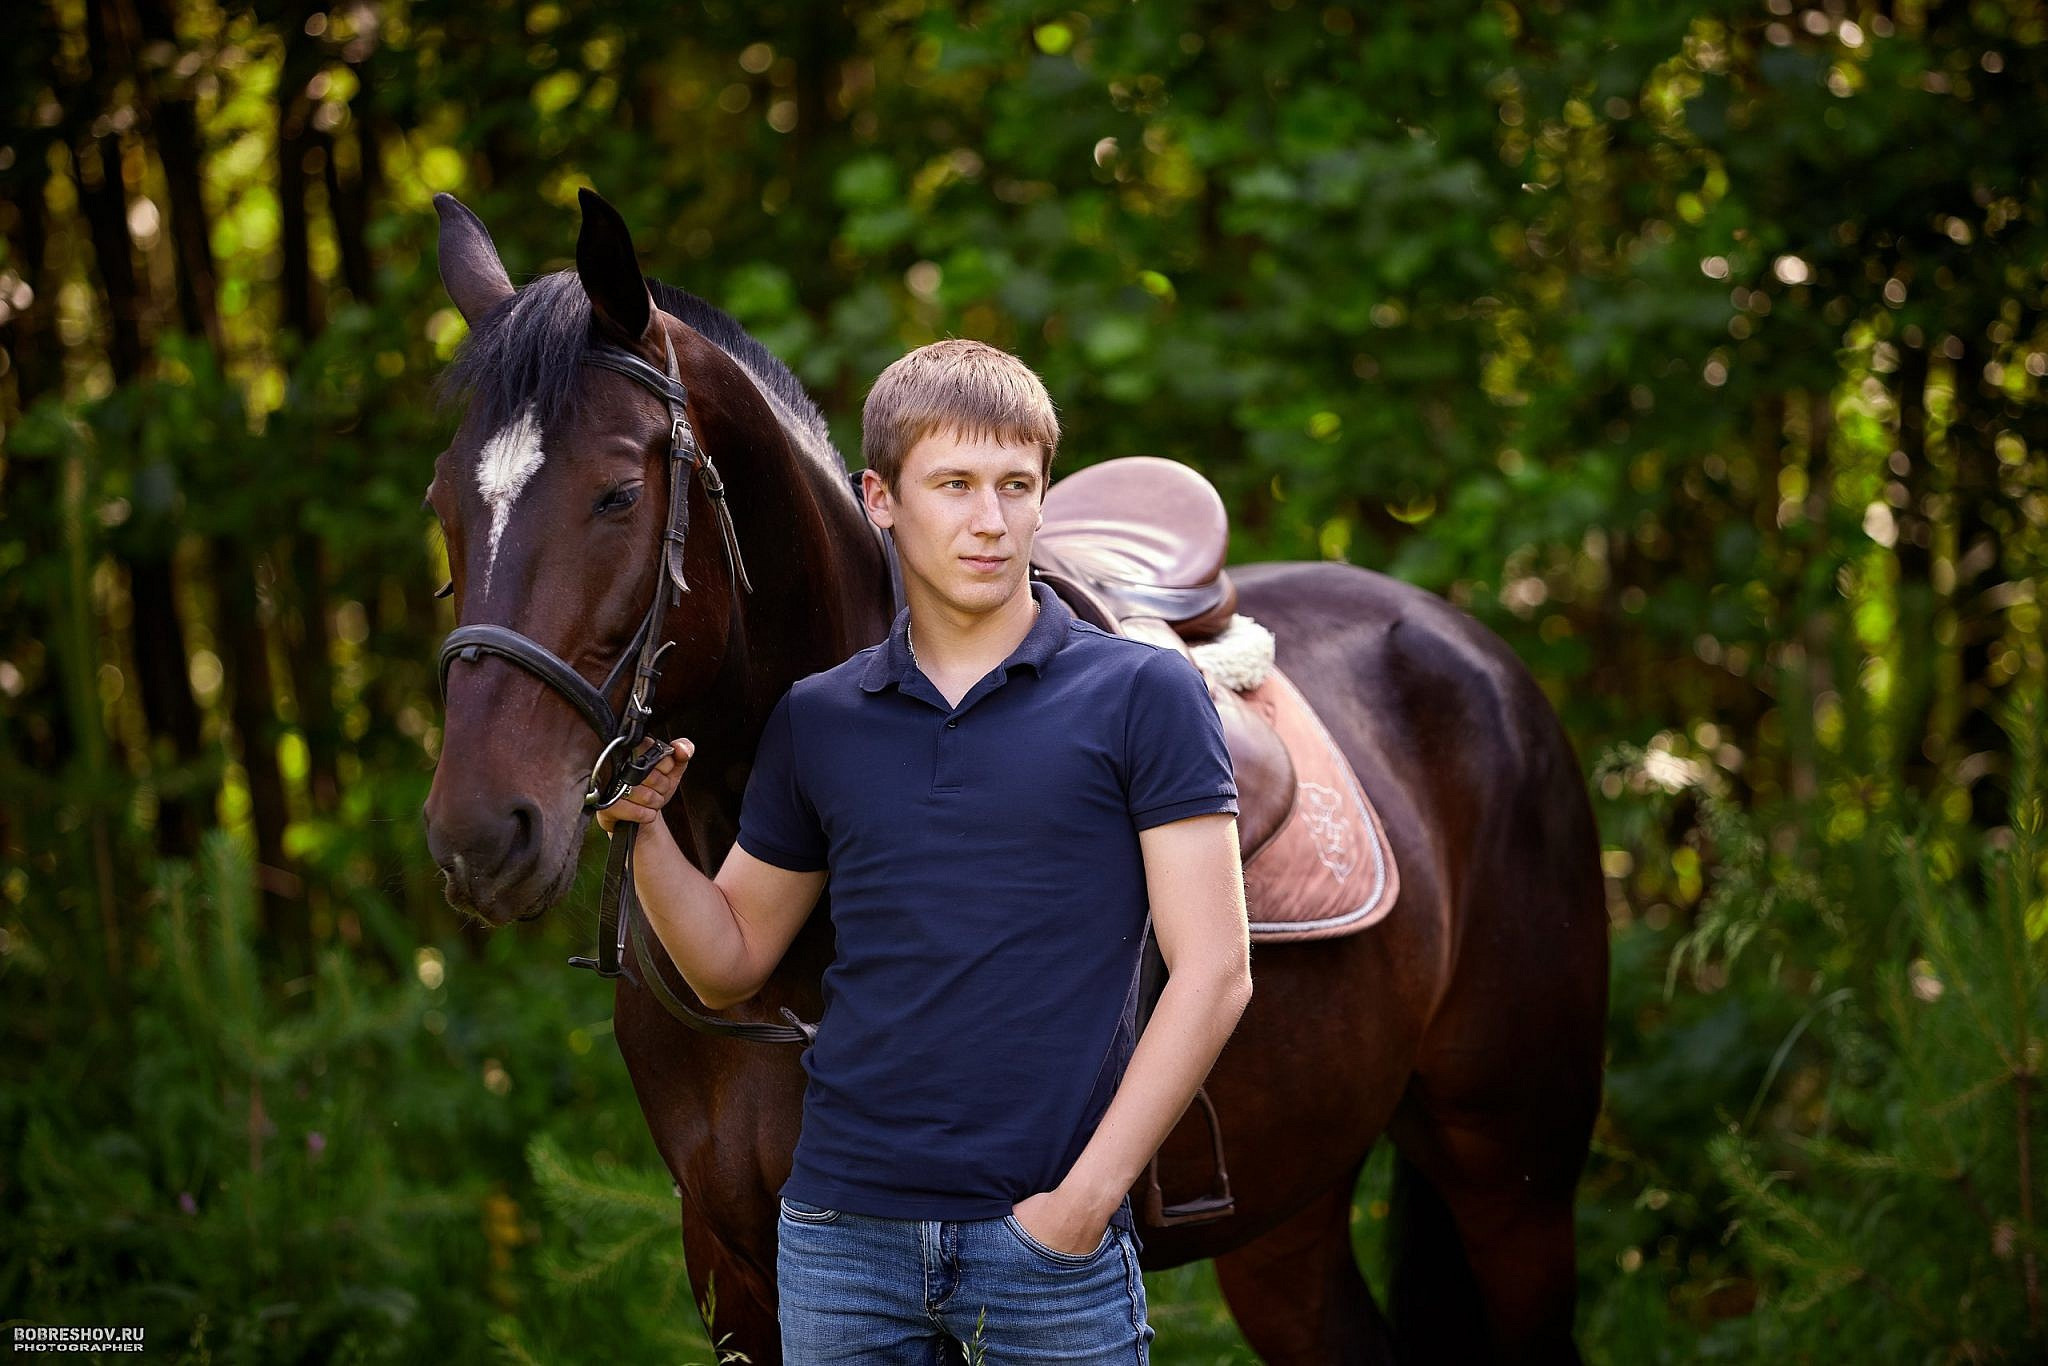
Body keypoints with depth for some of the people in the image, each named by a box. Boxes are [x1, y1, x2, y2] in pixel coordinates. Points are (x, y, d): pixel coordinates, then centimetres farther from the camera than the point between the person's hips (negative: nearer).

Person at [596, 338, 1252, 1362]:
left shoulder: (1141, 695, -2)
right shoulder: (815, 720, 9)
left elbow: (1212, 972, -6)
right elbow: (731, 964, 16)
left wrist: (1086, 1198, -12)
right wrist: (645, 827, -1)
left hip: (1054, 1239, -3)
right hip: (842, 1231, 3)